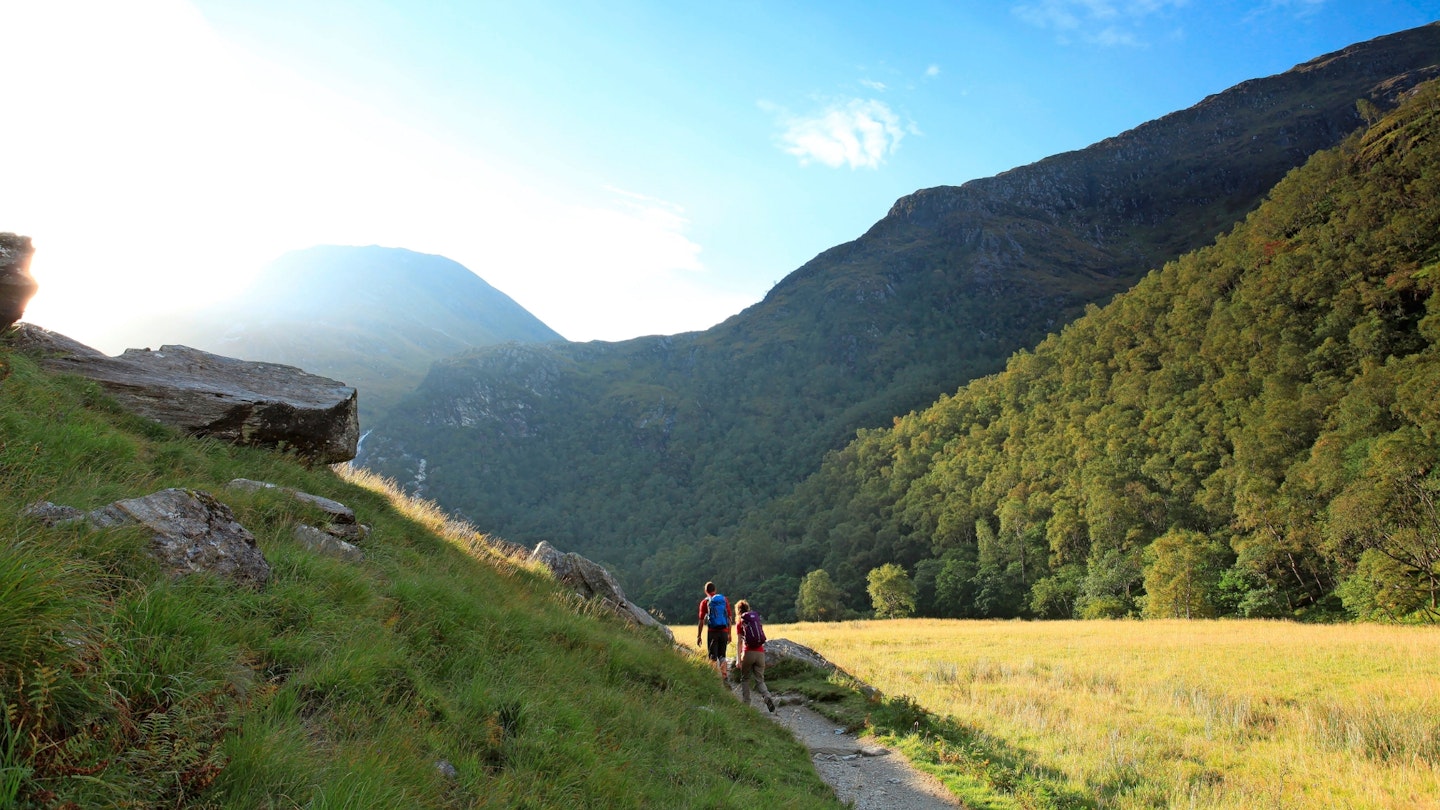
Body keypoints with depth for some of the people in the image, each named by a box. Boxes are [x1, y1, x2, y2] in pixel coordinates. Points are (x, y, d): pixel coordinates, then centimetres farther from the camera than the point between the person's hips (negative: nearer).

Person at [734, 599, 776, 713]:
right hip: (760, 652, 3)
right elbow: (762, 637, 15)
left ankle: (746, 704, 9)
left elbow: (739, 642, -2)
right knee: (760, 680, 8)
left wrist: (739, 659, -2)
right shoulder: (757, 618, 14)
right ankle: (768, 698, -17)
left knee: (745, 679, 14)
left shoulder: (740, 621, 3)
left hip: (748, 652, -3)